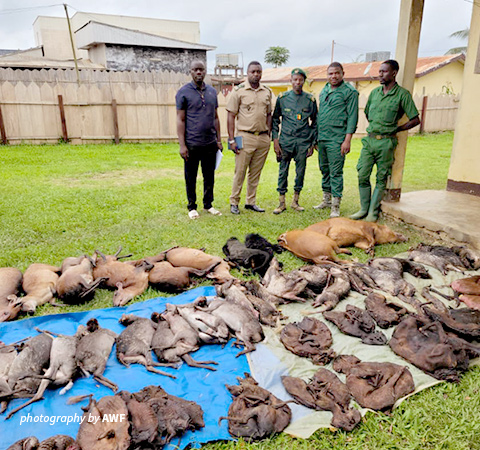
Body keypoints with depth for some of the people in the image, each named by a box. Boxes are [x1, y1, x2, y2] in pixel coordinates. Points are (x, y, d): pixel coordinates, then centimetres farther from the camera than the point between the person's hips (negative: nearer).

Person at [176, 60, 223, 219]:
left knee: (209, 176, 11)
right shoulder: (183, 92, -3)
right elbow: (180, 120, -6)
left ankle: (208, 204, 25)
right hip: (192, 144, -4)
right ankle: (192, 207, 19)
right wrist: (182, 145, -12)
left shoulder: (212, 91, 11)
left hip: (210, 143, 4)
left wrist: (219, 140, 12)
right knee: (191, 177, 6)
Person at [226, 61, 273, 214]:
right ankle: (234, 202, 10)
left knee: (255, 173, 9)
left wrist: (268, 135, 11)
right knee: (240, 172, -1)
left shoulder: (267, 91, 12)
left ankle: (251, 202, 19)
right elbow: (231, 116, -3)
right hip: (245, 137, -4)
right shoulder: (239, 91, -1)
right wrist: (232, 140, -9)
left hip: (263, 138, 4)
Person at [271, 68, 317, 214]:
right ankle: (282, 203, 12)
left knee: (301, 172, 5)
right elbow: (275, 119, 8)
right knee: (283, 171, 2)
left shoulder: (310, 100, 6)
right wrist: (275, 139, -1)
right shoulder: (282, 98, 4)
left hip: (303, 142, 1)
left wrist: (313, 143, 6)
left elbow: (315, 123, 11)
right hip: (285, 141, -1)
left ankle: (295, 201, 20)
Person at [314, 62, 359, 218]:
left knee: (336, 172, -6)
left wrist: (347, 140, -16)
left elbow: (352, 117, -9)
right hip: (321, 138, 7)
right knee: (324, 170, 14)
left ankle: (335, 206, -1)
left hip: (336, 139, -7)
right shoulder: (324, 91, 16)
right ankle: (326, 200, 26)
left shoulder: (350, 91, -4)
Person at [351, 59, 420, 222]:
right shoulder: (374, 92, 11)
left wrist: (395, 129, -1)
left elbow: (415, 120, -3)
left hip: (386, 142, -5)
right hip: (369, 140, 5)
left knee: (381, 178, 3)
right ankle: (364, 209, 15)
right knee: (362, 175, 3)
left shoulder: (402, 94, -4)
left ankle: (373, 212, 9)